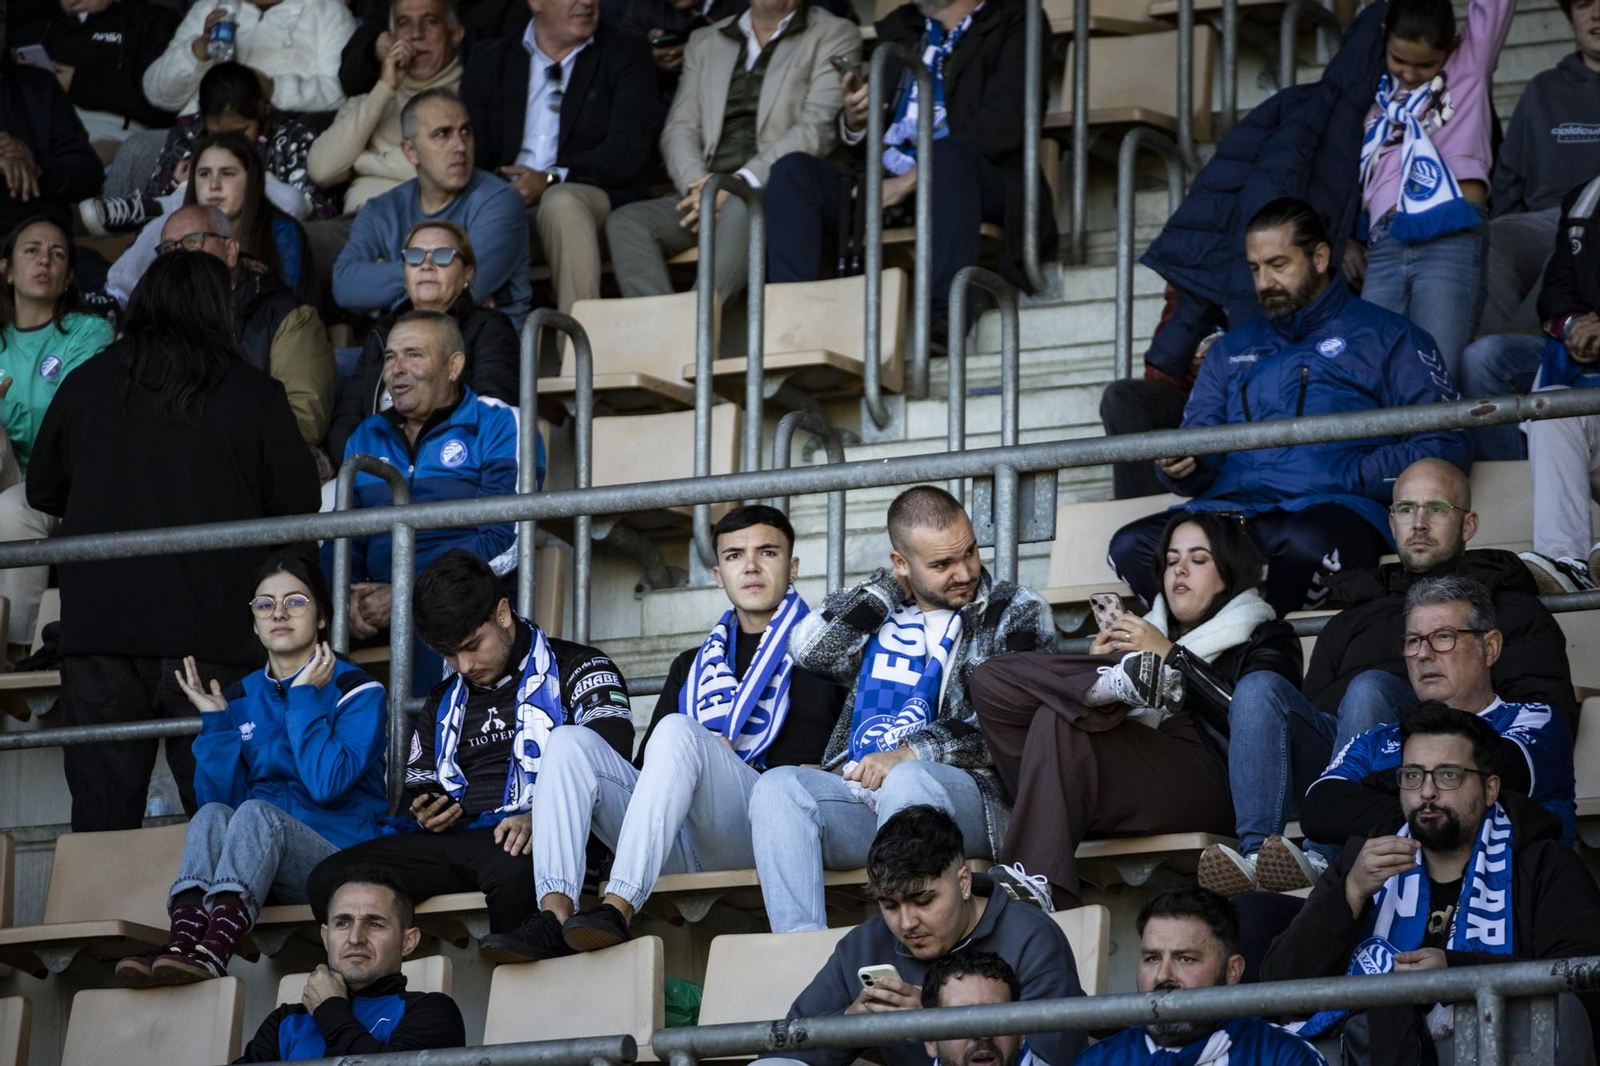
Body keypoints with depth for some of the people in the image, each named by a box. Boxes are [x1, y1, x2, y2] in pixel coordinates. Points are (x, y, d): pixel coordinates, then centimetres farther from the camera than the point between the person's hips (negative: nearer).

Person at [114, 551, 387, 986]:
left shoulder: (355, 690, 2)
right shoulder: (242, 698, 16)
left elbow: (327, 784, -15)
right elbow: (221, 797, 7)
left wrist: (303, 697, -9)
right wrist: (215, 723, 0)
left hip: (340, 861, -4)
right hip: (256, 865, 4)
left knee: (257, 813, -33)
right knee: (212, 815, -27)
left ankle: (213, 950, -59)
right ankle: (182, 941, -54)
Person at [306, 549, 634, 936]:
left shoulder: (574, 668, 7)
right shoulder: (445, 702, 28)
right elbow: (420, 790, 33)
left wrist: (541, 817, -26)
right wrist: (424, 814, 6)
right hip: (455, 840, 6)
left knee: (514, 869, -44)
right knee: (327, 880, -18)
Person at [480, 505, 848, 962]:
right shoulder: (693, 666, 32)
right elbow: (647, 767, 25)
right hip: (682, 848, 5)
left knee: (677, 731, -31)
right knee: (570, 741, -15)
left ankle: (617, 908, -49)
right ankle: (553, 915, -37)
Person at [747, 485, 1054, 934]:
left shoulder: (1014, 612, 11)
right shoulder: (878, 613, 25)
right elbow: (810, 650, 6)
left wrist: (911, 753, -13)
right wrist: (887, 585, 9)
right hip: (855, 791, 4)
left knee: (908, 780, -38)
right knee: (777, 786, -26)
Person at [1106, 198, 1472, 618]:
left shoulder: (1386, 338, 14)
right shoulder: (1231, 350, 30)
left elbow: (1446, 445, 3)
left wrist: (1352, 479, -9)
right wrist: (1181, 468, 1)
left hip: (1332, 509, -5)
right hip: (1234, 506, 5)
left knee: (1304, 544, -42)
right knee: (1131, 546, -26)